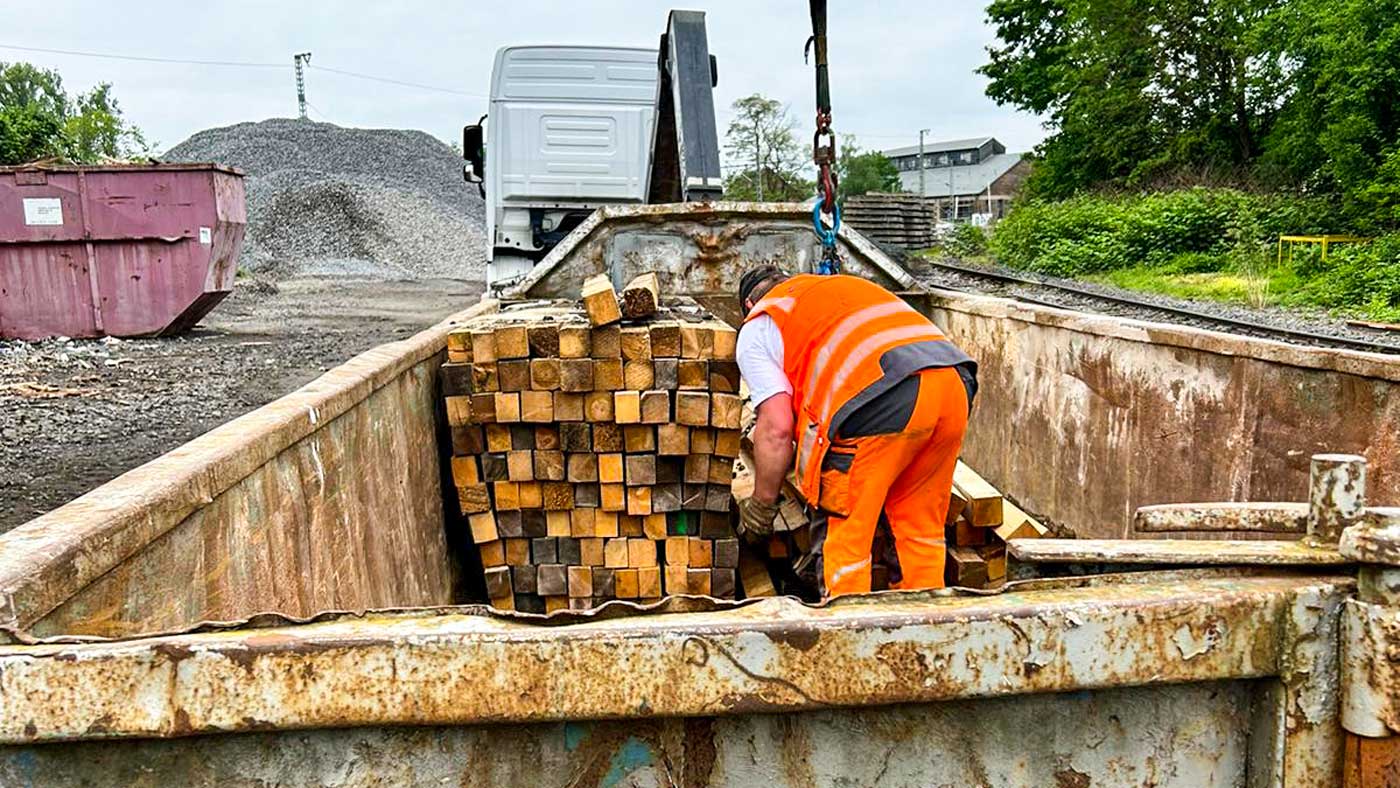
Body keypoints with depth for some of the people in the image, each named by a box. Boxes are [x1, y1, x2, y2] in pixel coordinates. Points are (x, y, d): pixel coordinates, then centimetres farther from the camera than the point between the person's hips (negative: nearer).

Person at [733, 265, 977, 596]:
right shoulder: (846, 285, 38)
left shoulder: (756, 331, 17)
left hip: (885, 402, -7)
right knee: (922, 527, 21)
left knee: (847, 533, 8)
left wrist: (762, 506, 17)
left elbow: (776, 428, 5)